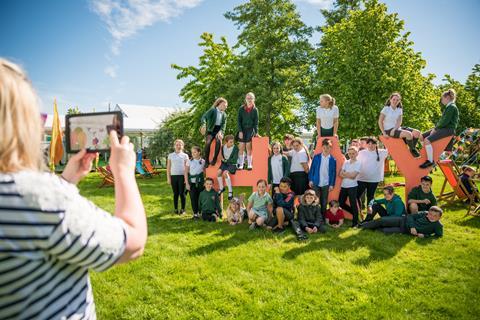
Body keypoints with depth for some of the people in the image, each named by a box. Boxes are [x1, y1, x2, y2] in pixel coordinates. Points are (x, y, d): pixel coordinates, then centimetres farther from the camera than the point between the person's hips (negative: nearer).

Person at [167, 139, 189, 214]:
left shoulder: (185, 155, 5)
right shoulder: (171, 155, 10)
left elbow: (186, 167, 3)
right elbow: (168, 167, 10)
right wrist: (168, 178, 4)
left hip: (182, 176, -2)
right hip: (173, 176, 2)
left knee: (182, 193, 0)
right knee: (175, 193, 6)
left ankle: (183, 209, 10)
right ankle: (176, 209, 14)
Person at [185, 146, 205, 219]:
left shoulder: (203, 162, 2)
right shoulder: (189, 161, 1)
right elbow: (186, 173, 2)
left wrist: (205, 181, 1)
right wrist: (187, 183, -4)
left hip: (200, 182, 0)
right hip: (192, 182, 0)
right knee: (193, 198, -1)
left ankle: (199, 212, 13)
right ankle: (195, 213, 8)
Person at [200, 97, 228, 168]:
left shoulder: (224, 114, 15)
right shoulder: (212, 110, 2)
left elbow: (224, 125, 4)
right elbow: (204, 117, -12)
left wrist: (220, 132, -18)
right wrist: (203, 125, -34)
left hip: (219, 130, 2)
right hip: (211, 130, -2)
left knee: (219, 141, -30)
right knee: (208, 142, -28)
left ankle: (214, 159, -22)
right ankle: (206, 161, -20)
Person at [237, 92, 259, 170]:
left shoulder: (255, 110, 3)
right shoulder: (241, 109, 3)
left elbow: (256, 122, 2)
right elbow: (238, 120, 0)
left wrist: (256, 132, -9)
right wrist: (240, 131, -9)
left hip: (251, 130, -1)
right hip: (242, 130, 1)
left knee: (249, 148, -5)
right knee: (241, 148, -2)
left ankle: (249, 164, 0)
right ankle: (241, 164, 2)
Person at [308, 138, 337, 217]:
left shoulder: (333, 160, 1)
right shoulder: (316, 157, 2)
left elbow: (334, 172, 3)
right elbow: (312, 169, 4)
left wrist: (332, 184, -2)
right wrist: (310, 180, -3)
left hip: (326, 184, 0)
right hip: (316, 183, 0)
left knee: (324, 202, 9)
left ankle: (323, 217, 20)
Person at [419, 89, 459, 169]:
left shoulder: (451, 107, -12)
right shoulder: (448, 107, 19)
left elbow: (445, 122, -20)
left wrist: (435, 129, -12)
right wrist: (435, 128, 5)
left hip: (448, 129, -10)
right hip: (442, 128, 10)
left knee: (427, 140, -27)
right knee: (422, 136, 8)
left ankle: (430, 161, -21)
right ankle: (427, 155, 15)